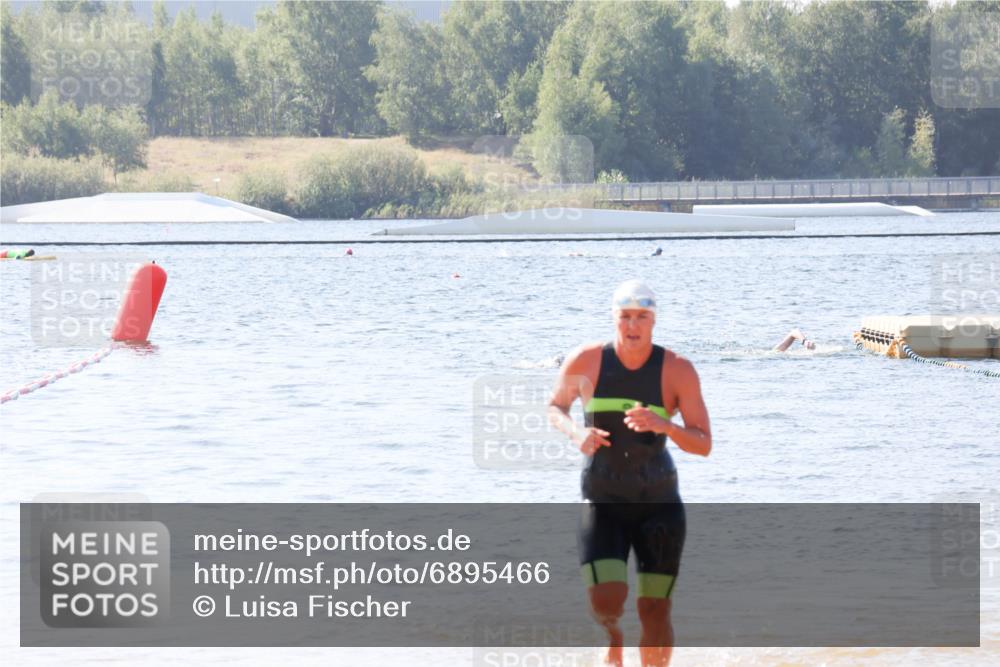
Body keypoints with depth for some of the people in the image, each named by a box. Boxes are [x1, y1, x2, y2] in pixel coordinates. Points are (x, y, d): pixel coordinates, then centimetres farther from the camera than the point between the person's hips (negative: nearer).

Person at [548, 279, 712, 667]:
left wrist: (662, 424, -28)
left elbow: (704, 444, -9)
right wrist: (575, 433, -10)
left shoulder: (677, 371, -8)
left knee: (655, 612, 0)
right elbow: (555, 408, 12)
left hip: (659, 503, 0)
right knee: (606, 601, -17)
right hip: (603, 501, 0)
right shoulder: (585, 362, -5)